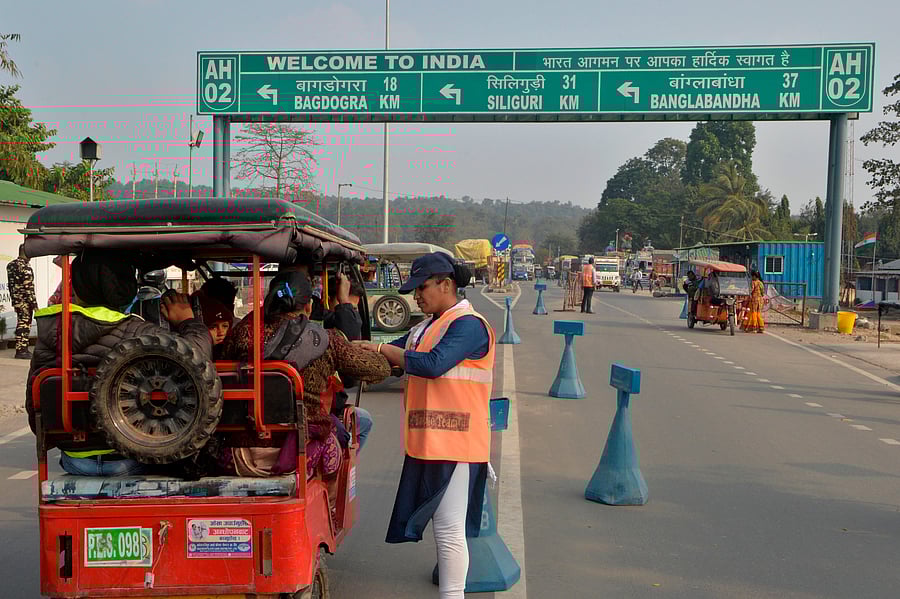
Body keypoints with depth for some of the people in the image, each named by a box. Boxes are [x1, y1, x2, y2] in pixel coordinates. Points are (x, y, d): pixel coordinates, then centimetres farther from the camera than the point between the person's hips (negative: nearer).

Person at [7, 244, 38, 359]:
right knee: (24, 325, -4)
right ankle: (21, 351, -2)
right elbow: (28, 287, -18)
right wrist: (34, 303, -15)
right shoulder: (25, 266, -16)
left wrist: (14, 301, 19)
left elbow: (10, 285, 15)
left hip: (16, 300, 9)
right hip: (25, 301, -9)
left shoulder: (10, 265, 12)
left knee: (21, 323, 16)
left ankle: (22, 349, 21)